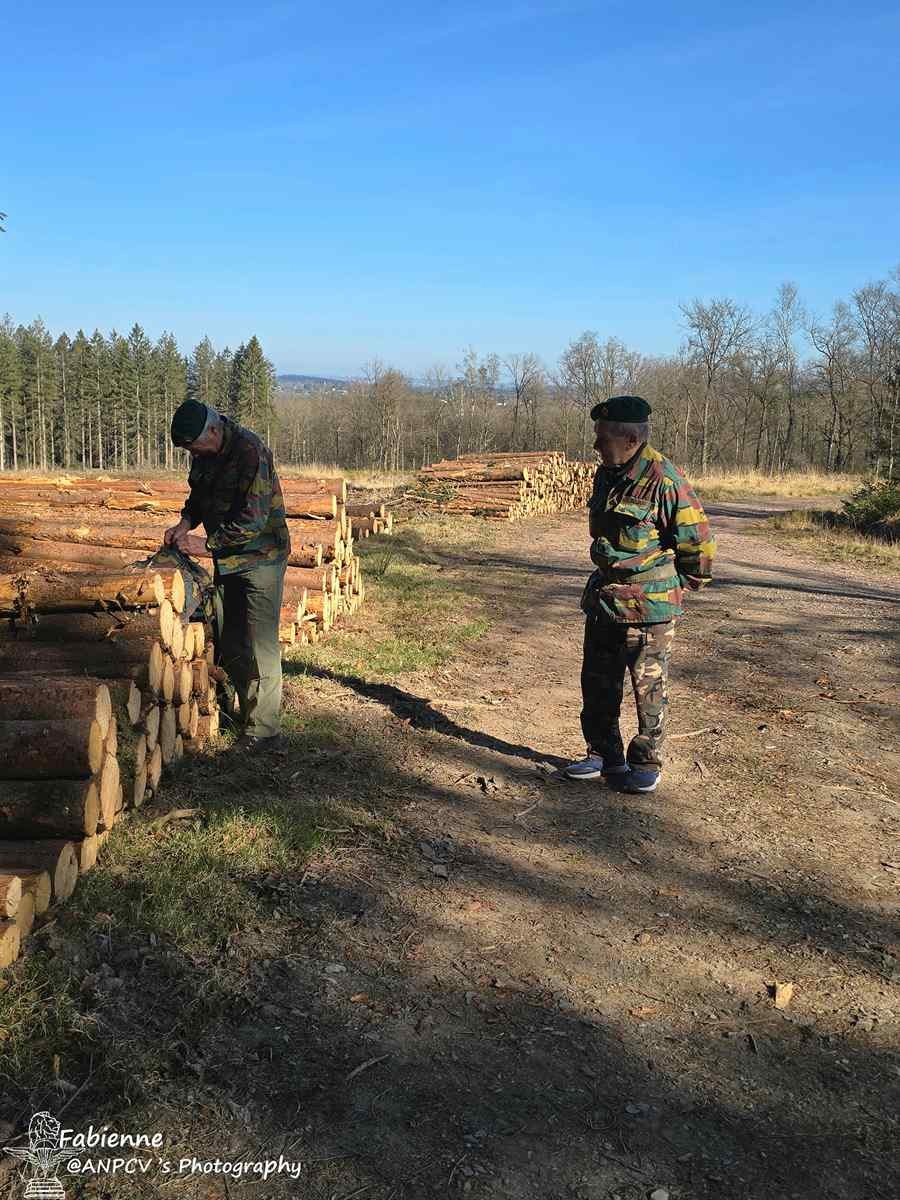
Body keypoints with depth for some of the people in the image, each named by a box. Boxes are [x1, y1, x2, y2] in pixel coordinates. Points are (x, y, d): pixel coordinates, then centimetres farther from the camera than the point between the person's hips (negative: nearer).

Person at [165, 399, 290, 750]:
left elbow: (252, 520, -27)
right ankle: (229, 712, 27)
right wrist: (186, 522, 0)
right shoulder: (205, 453, 4)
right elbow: (199, 494, 20)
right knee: (226, 642, 14)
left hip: (261, 557, -9)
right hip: (226, 559, 9)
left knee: (260, 645, -5)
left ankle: (264, 729, 3)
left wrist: (206, 544, -21)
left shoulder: (250, 452, -23)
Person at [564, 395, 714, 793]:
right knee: (597, 681, 14)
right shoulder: (606, 474, 6)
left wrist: (681, 586, -1)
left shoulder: (664, 480, -19)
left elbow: (699, 541, -12)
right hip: (603, 597, 8)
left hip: (649, 605, -8)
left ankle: (647, 764, 20)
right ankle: (603, 755, 29)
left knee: (649, 689, 5)